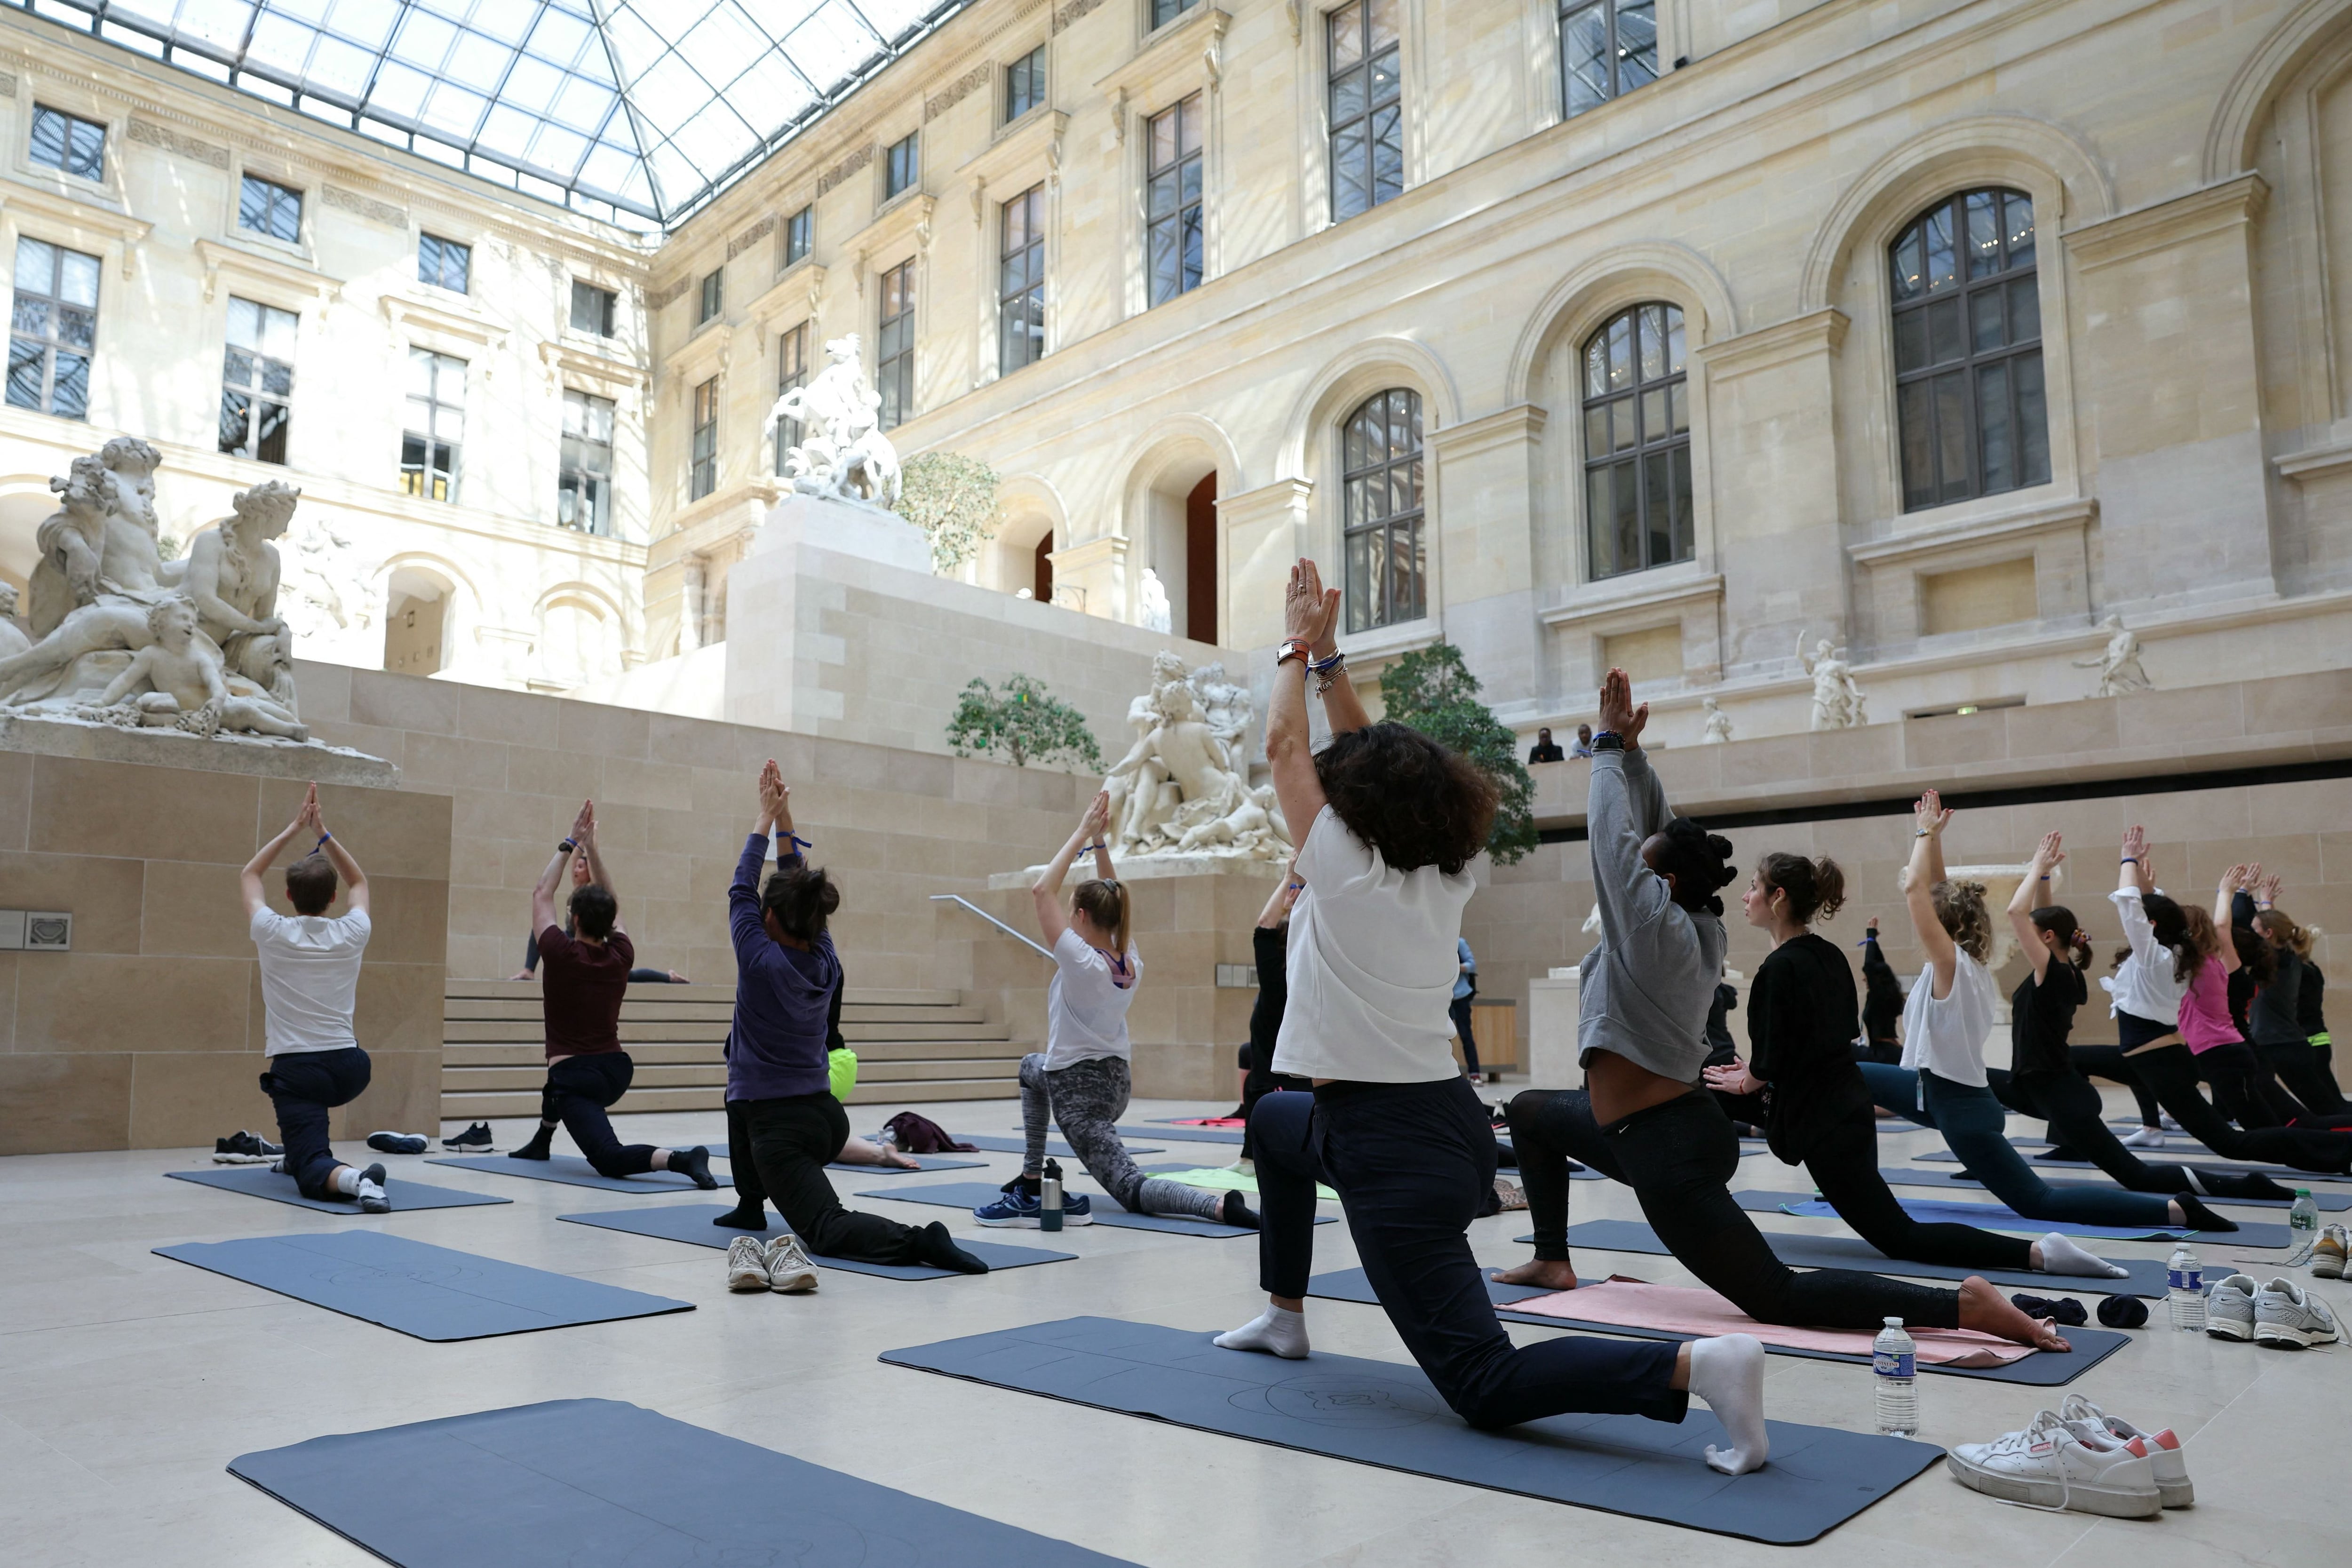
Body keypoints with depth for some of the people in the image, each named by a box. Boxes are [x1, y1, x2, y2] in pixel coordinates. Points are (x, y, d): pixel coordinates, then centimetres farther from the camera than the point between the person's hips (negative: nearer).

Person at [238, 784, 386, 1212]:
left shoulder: (273, 933, -7)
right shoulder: (353, 934, -2)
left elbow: (249, 876, 13)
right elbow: (359, 882, 20)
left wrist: (294, 830, 12)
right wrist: (323, 832, 13)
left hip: (297, 1071, -4)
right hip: (350, 1069, 4)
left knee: (313, 1172, -11)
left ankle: (354, 1178, -42)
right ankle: (298, 1155, 45)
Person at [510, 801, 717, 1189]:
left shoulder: (562, 955, -11)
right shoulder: (621, 957, 0)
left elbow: (542, 895, 1)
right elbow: (611, 904, 14)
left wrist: (571, 843, 5)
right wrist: (591, 847, 13)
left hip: (578, 1079, -6)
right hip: (617, 1071, 7)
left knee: (611, 1160, -16)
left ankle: (681, 1159, -38)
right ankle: (541, 1142, 48)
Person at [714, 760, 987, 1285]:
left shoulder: (761, 962, -16)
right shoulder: (825, 960, 1)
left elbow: (741, 890, -2)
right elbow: (796, 884, 12)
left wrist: (765, 819, 7)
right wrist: (784, 819, 13)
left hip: (779, 1128, -7)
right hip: (826, 1118, 7)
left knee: (827, 1229, -8)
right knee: (740, 1092, 37)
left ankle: (915, 1241, -32)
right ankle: (751, 1206, 42)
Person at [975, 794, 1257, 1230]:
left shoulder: (1082, 963, -22)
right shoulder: (1131, 961, -2)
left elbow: (1042, 891, -20)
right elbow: (1109, 901, 11)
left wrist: (1083, 834, -17)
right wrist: (1098, 842, 6)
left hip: (1079, 1088, -9)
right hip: (1114, 1080, 9)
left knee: (1131, 1189, -5)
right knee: (1031, 1067, 36)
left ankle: (1218, 1205, -25)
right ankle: (1031, 1180, 35)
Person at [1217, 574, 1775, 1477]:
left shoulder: (1346, 873, -14)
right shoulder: (1447, 880, 4)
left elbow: (1284, 747, -2)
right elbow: (1368, 757, 16)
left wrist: (1297, 648, 10)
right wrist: (1326, 657, 18)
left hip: (1394, 1154, -9)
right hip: (1447, 1125, 9)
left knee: (1485, 1388, -6)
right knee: (1277, 1122, 35)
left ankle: (1691, 1366, -22)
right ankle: (1285, 1314, 42)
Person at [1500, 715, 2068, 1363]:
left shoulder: (1656, 924, -19)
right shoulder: (1700, 928, 4)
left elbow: (1612, 836, -13)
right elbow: (1655, 828, 12)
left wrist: (1609, 746, -2)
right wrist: (1630, 750, 9)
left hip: (1670, 1153, -10)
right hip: (1666, 1126, 10)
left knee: (1776, 1297, -6)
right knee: (1531, 1111, 27)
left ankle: (1961, 1305, -11)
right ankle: (1553, 1261, 29)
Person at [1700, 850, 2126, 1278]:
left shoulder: (1780, 969, -20)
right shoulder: (1828, 956, 9)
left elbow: (1770, 1063, -19)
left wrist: (1743, 1082, 3)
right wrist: (1755, 1074, 18)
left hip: (1824, 1122, -10)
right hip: (1849, 1102, 10)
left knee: (1899, 1236, -3)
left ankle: (2038, 1252, -13)